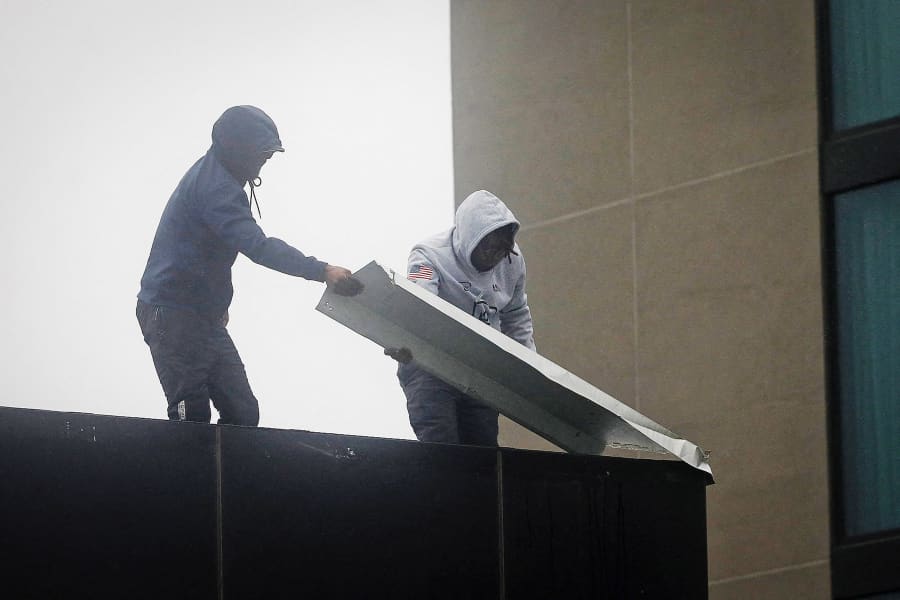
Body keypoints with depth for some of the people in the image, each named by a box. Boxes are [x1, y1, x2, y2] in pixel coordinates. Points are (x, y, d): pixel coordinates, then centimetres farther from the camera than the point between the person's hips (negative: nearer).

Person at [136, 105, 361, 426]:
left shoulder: (212, 177, 16)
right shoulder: (214, 186, -18)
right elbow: (257, 246, -29)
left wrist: (218, 305, 17)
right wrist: (321, 271, -32)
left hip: (203, 315, 10)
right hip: (173, 315, -10)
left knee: (243, 413, 3)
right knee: (192, 417, -13)